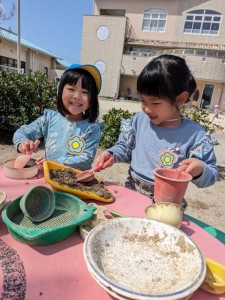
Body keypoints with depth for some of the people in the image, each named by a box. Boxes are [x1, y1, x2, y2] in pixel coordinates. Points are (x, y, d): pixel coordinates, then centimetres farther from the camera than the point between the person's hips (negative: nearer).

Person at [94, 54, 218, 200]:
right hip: (131, 192, 1)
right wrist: (112, 154, -7)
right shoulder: (139, 120, -1)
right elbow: (125, 147, 13)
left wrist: (200, 170, -23)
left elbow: (211, 176, -3)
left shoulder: (195, 134, -10)